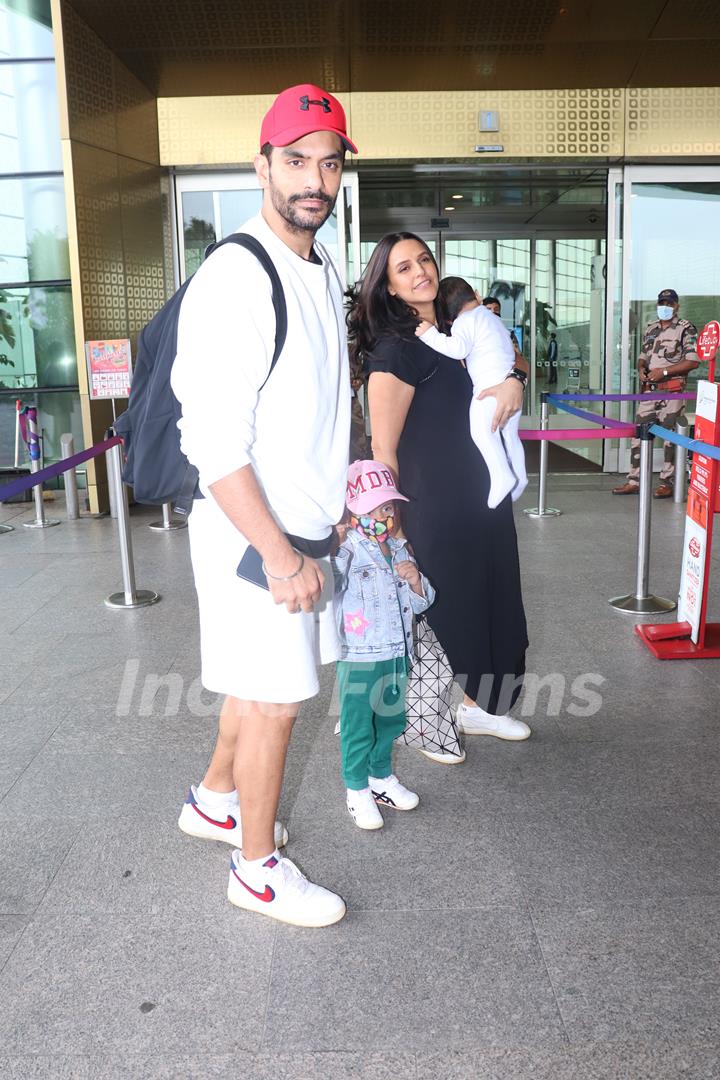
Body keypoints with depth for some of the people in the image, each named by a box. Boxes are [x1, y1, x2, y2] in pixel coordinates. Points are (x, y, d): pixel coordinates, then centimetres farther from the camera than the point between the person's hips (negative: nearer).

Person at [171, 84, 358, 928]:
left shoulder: (323, 269, 10)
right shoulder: (234, 279, -20)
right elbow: (213, 444, -23)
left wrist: (329, 515, 20)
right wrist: (278, 555, -23)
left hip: (303, 528, 9)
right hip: (252, 534, -9)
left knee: (261, 680, 21)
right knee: (274, 698, 2)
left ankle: (214, 800, 43)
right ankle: (258, 868, 23)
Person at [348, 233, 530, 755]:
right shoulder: (396, 349, -17)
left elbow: (503, 357, 20)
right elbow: (383, 451, -18)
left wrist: (515, 381, -4)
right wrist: (392, 525, -15)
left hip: (484, 496, 8)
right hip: (434, 505, -8)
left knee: (489, 598, 17)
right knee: (438, 608, 5)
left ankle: (477, 704, 35)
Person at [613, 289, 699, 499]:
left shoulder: (686, 329, -2)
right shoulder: (650, 328, 17)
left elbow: (693, 361, -9)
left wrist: (664, 371, -15)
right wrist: (641, 369, 2)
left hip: (672, 390, -6)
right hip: (649, 389, 6)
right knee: (639, 433, 4)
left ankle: (666, 483, 4)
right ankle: (634, 481, 9)